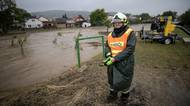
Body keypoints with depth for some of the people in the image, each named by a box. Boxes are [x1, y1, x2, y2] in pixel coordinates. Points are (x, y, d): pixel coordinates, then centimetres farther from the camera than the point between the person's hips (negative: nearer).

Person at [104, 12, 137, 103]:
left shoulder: (130, 33, -14)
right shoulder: (110, 35, 5)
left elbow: (129, 50, -22)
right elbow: (107, 47, 12)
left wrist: (114, 59, -24)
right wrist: (108, 55, -11)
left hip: (124, 63, -5)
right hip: (112, 63, 6)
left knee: (123, 82, 10)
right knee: (112, 80, 22)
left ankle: (125, 96, 44)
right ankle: (113, 95, 50)